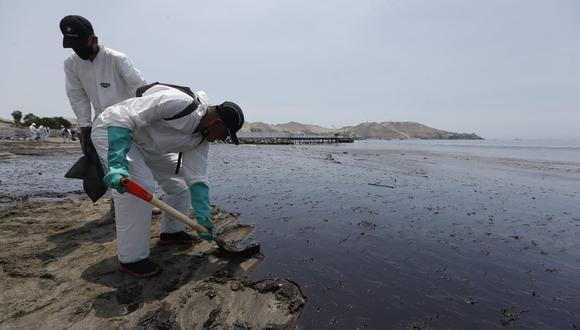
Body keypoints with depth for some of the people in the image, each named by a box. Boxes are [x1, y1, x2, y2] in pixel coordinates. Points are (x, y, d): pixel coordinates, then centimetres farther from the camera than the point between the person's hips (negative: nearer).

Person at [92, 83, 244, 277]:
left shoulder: (201, 137, -8)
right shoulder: (177, 102, -34)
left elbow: (196, 178, -8)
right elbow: (122, 118, -34)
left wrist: (203, 217, -12)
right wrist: (117, 165, -43)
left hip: (146, 144, 9)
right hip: (112, 131, -8)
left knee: (179, 180, 6)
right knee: (140, 183, -26)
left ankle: (172, 232, 22)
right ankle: (131, 259, -12)